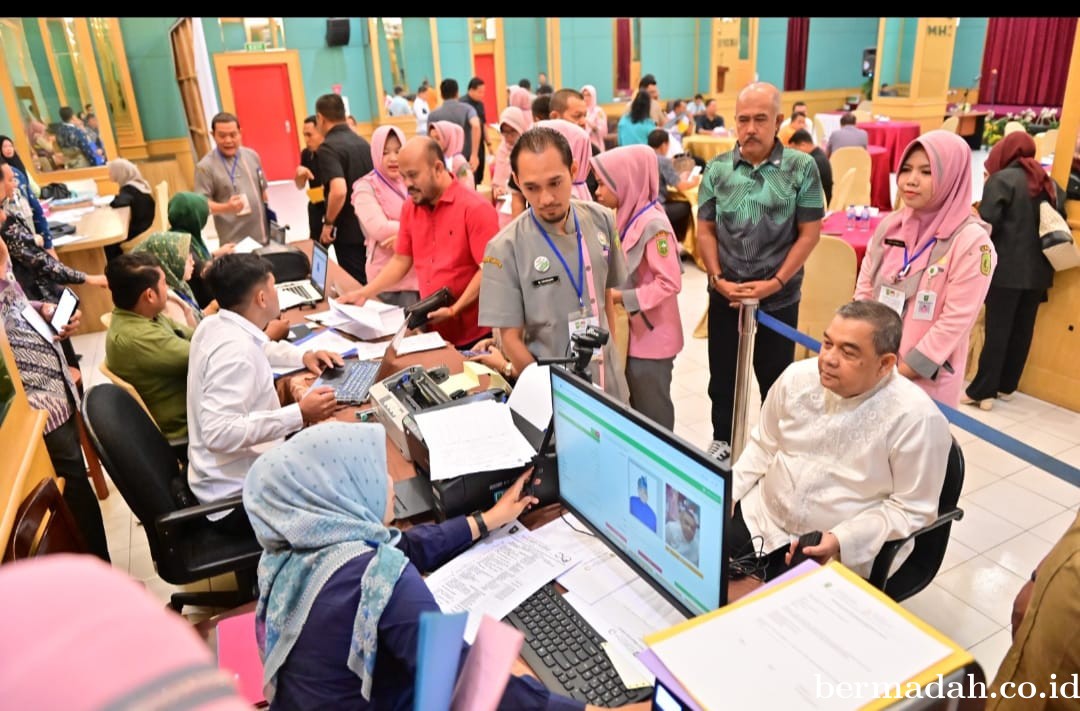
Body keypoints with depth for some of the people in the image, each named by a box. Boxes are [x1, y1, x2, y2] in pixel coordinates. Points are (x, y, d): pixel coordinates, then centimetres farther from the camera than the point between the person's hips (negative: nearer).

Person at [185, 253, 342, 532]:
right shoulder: (235, 350, -27)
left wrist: (302, 357, 11)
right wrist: (299, 414, -35)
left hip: (229, 474, 10)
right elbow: (219, 434, -34)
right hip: (238, 498, -10)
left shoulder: (214, 325, 2)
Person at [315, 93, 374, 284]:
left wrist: (328, 223, -16)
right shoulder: (363, 142, 10)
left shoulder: (328, 148, -15)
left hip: (349, 232, -8)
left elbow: (339, 191, -29)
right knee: (372, 281, 17)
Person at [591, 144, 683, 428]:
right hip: (633, 333, 9)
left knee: (653, 412, 6)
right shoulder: (627, 217, 6)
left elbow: (669, 283, -23)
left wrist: (622, 297, -22)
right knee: (637, 406, 20)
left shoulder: (653, 224, -21)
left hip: (652, 336, -8)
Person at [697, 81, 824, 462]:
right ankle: (722, 441, 35)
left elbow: (809, 233, -6)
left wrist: (776, 282, -14)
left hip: (779, 298, -2)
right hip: (725, 296, 2)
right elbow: (705, 230, 4)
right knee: (722, 375, 14)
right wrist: (718, 278, -8)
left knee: (775, 379, 12)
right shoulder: (717, 169, 0)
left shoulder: (801, 168, -7)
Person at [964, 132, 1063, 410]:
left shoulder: (1002, 179, -7)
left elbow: (987, 224, -14)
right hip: (1038, 270, 6)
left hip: (1007, 268, -6)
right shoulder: (1050, 184, 14)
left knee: (997, 330, -4)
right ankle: (1006, 386, 22)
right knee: (1022, 330, 12)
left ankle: (982, 391, -1)